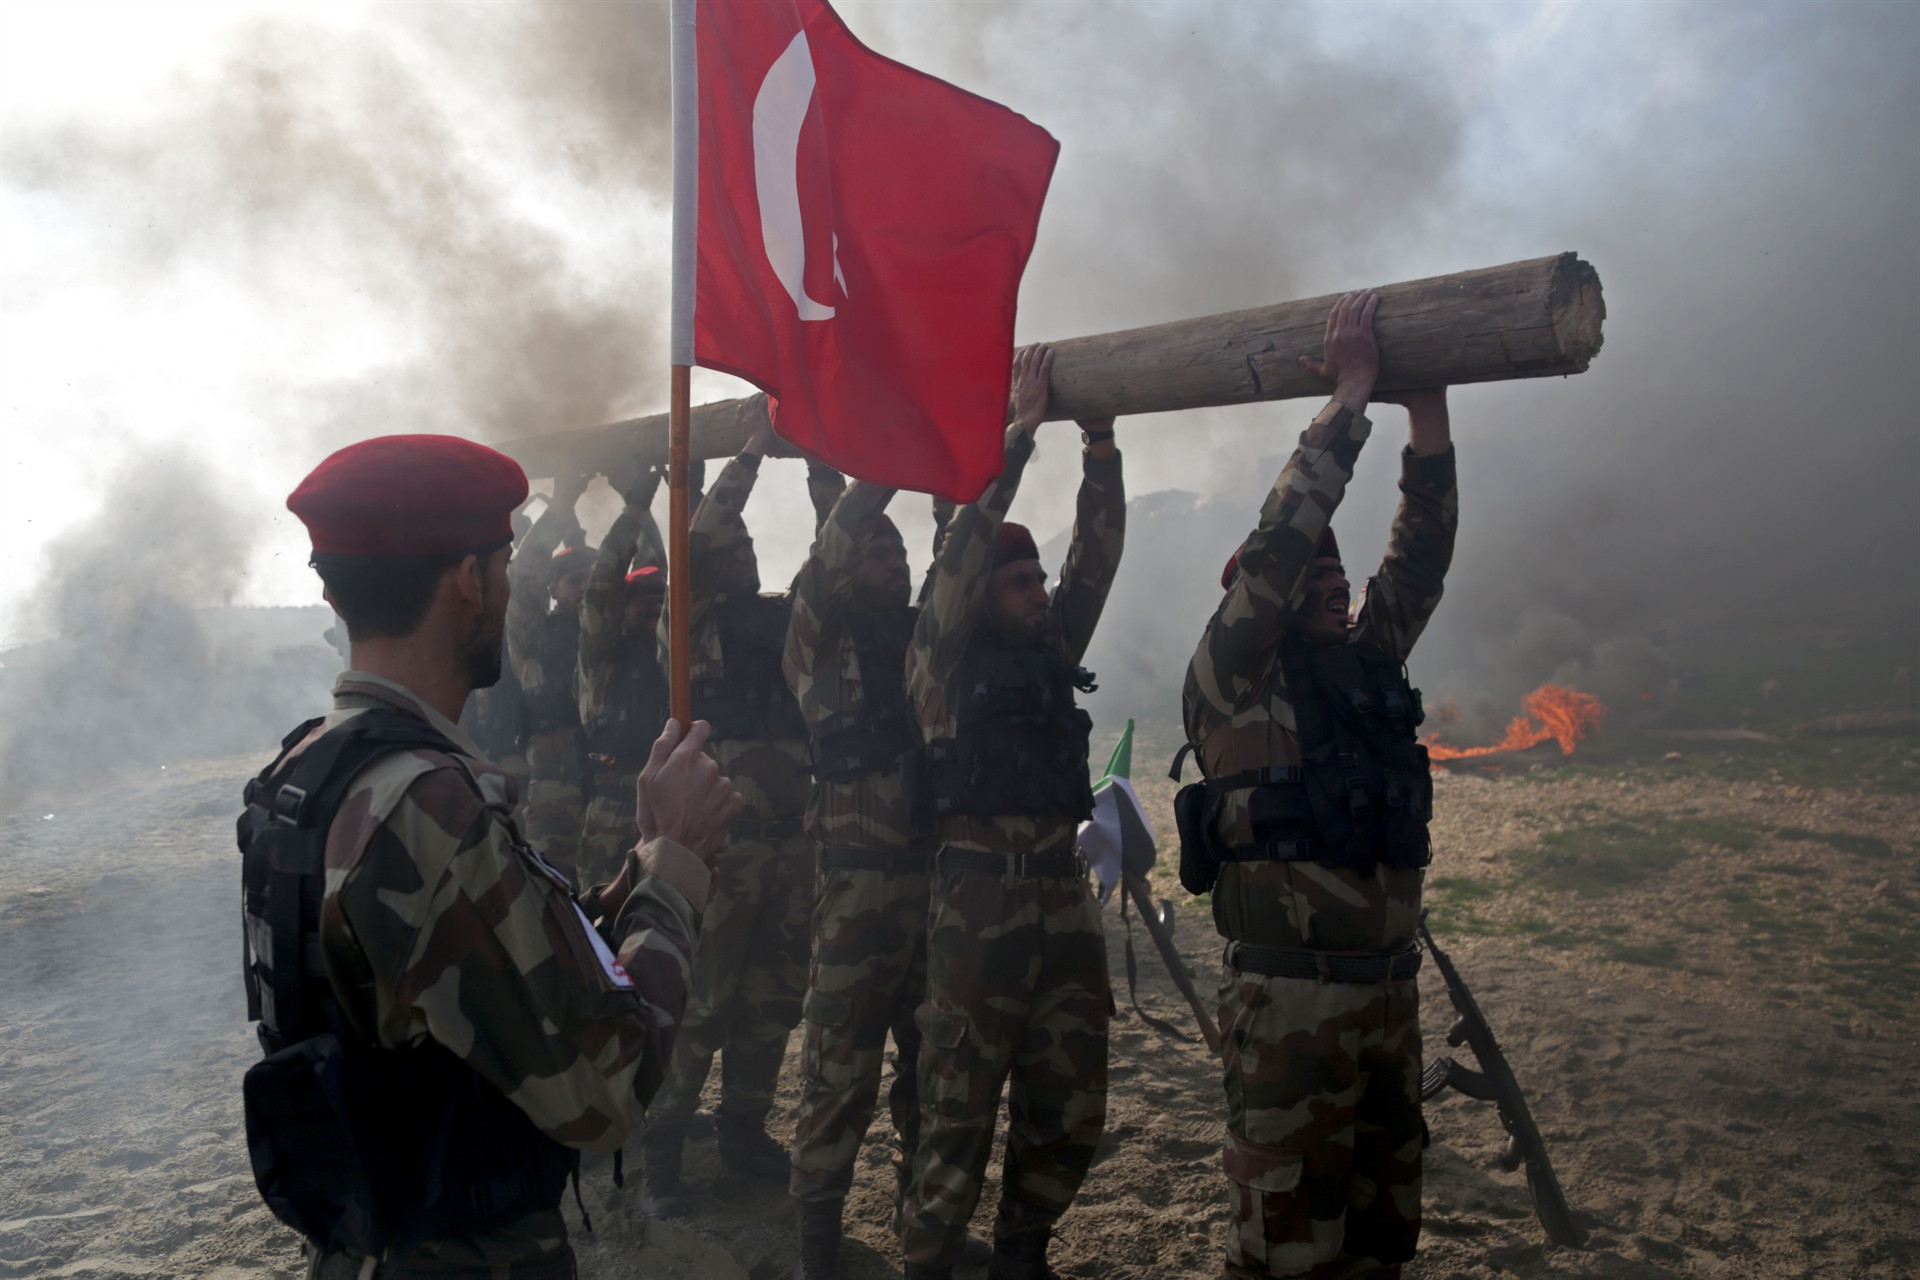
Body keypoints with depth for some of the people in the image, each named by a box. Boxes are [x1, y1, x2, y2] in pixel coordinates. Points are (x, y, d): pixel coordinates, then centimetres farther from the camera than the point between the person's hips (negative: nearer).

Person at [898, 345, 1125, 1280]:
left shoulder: (1052, 651, 12)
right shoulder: (944, 665, -4)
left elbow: (1096, 555, 6)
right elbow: (961, 551, -16)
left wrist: (1100, 441, -2)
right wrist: (1019, 429, -16)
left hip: (1064, 900, 6)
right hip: (979, 904, -6)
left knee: (1069, 1107, 12)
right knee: (960, 1109, 1)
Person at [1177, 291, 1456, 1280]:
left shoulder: (1366, 663, 12)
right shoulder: (1230, 679, -8)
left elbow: (1419, 558, 7)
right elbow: (1278, 544, -18)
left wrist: (1428, 414, -2)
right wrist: (1347, 399, -15)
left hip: (1387, 986, 7)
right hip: (1287, 1002, -7)